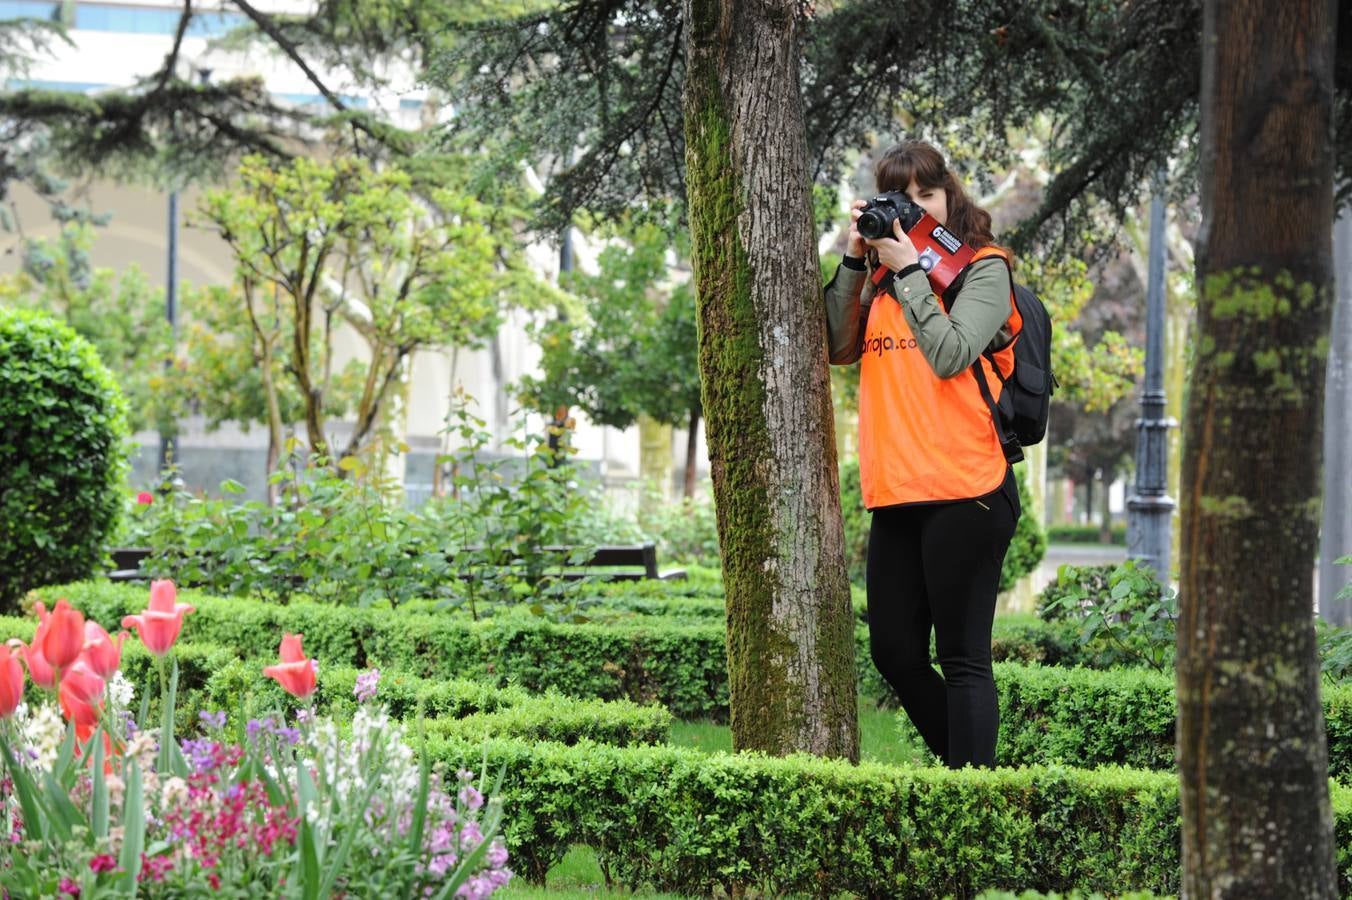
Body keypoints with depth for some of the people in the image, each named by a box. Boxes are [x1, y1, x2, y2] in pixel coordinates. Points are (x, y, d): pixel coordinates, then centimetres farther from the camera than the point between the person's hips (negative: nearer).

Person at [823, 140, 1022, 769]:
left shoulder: (983, 268, -1)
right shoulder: (883, 277, 17)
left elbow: (951, 355, -15)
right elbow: (838, 349, 6)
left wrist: (908, 270, -11)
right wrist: (854, 261, -1)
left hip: (964, 492, -7)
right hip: (897, 494, 7)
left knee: (962, 658, -6)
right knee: (894, 651, 9)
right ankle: (964, 766, 22)